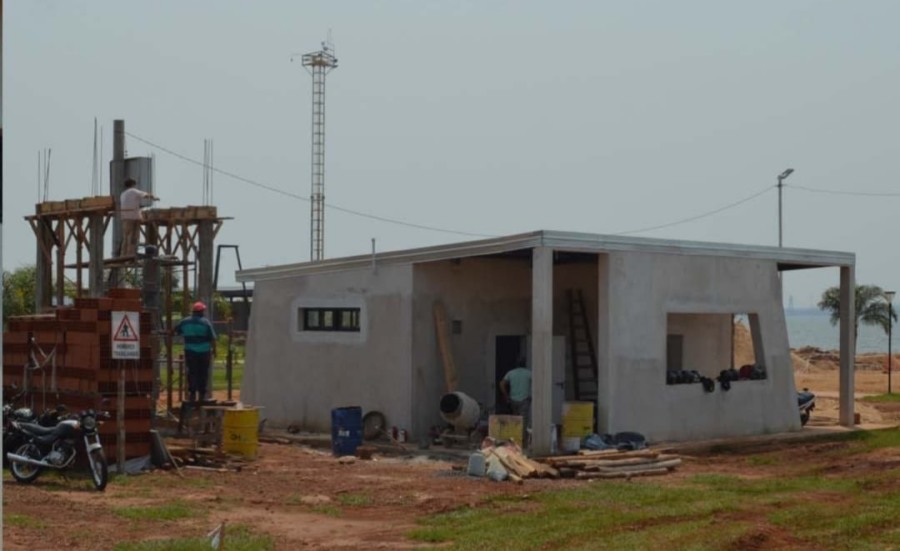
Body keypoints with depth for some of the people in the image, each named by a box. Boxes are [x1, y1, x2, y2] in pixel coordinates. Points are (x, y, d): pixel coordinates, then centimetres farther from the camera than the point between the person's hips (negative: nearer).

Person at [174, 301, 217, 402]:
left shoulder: (184, 322, 4)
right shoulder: (206, 323, -6)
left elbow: (175, 332, 14)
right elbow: (212, 338, -8)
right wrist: (214, 350, 2)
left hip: (190, 352, 2)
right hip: (204, 352, -2)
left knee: (192, 373, 7)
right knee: (203, 373, 7)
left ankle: (192, 393, 2)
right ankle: (202, 394, 10)